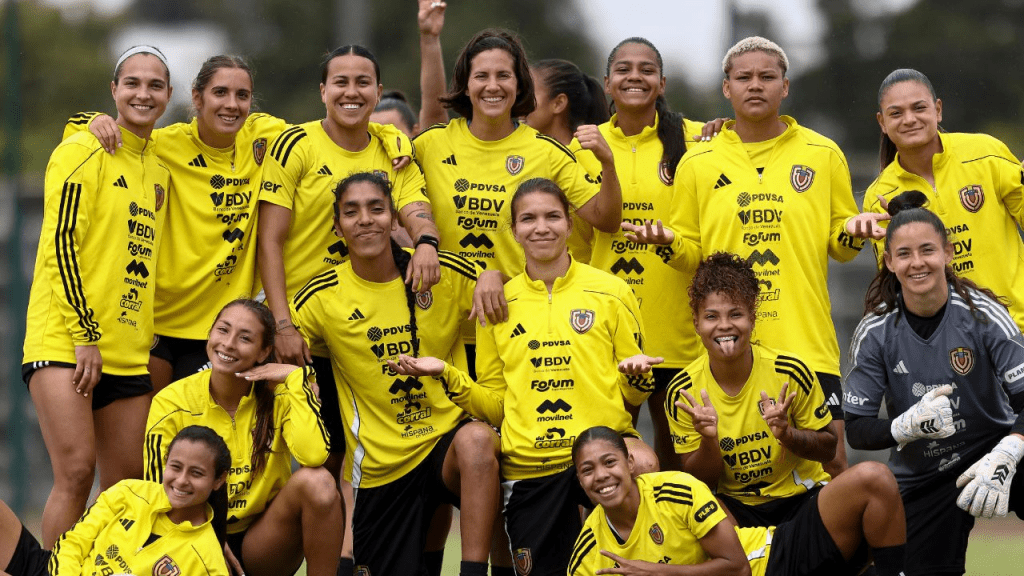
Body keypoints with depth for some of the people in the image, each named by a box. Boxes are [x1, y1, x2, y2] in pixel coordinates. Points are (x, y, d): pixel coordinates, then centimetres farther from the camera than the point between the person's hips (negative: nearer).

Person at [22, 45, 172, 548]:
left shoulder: (161, 166, 16)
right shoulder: (85, 151, -4)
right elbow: (60, 243, -10)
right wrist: (85, 334, -15)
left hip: (129, 352, 7)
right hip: (65, 342, -7)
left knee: (127, 489, 2)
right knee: (76, 473, -17)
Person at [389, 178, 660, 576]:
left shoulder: (610, 292, 4)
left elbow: (633, 395, 9)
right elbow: (495, 406, 14)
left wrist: (635, 378, -13)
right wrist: (447, 376, -1)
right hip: (526, 466, 1)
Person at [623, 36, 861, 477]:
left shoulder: (823, 155, 8)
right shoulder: (698, 164, 8)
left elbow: (839, 243, 14)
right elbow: (691, 252, 13)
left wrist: (853, 235, -8)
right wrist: (667, 243, -8)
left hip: (807, 339, 0)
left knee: (830, 459, -5)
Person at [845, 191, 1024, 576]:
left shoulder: (982, 313, -14)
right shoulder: (876, 332, -8)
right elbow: (856, 430, -6)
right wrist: (909, 425, -27)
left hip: (991, 454, -2)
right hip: (921, 481, 2)